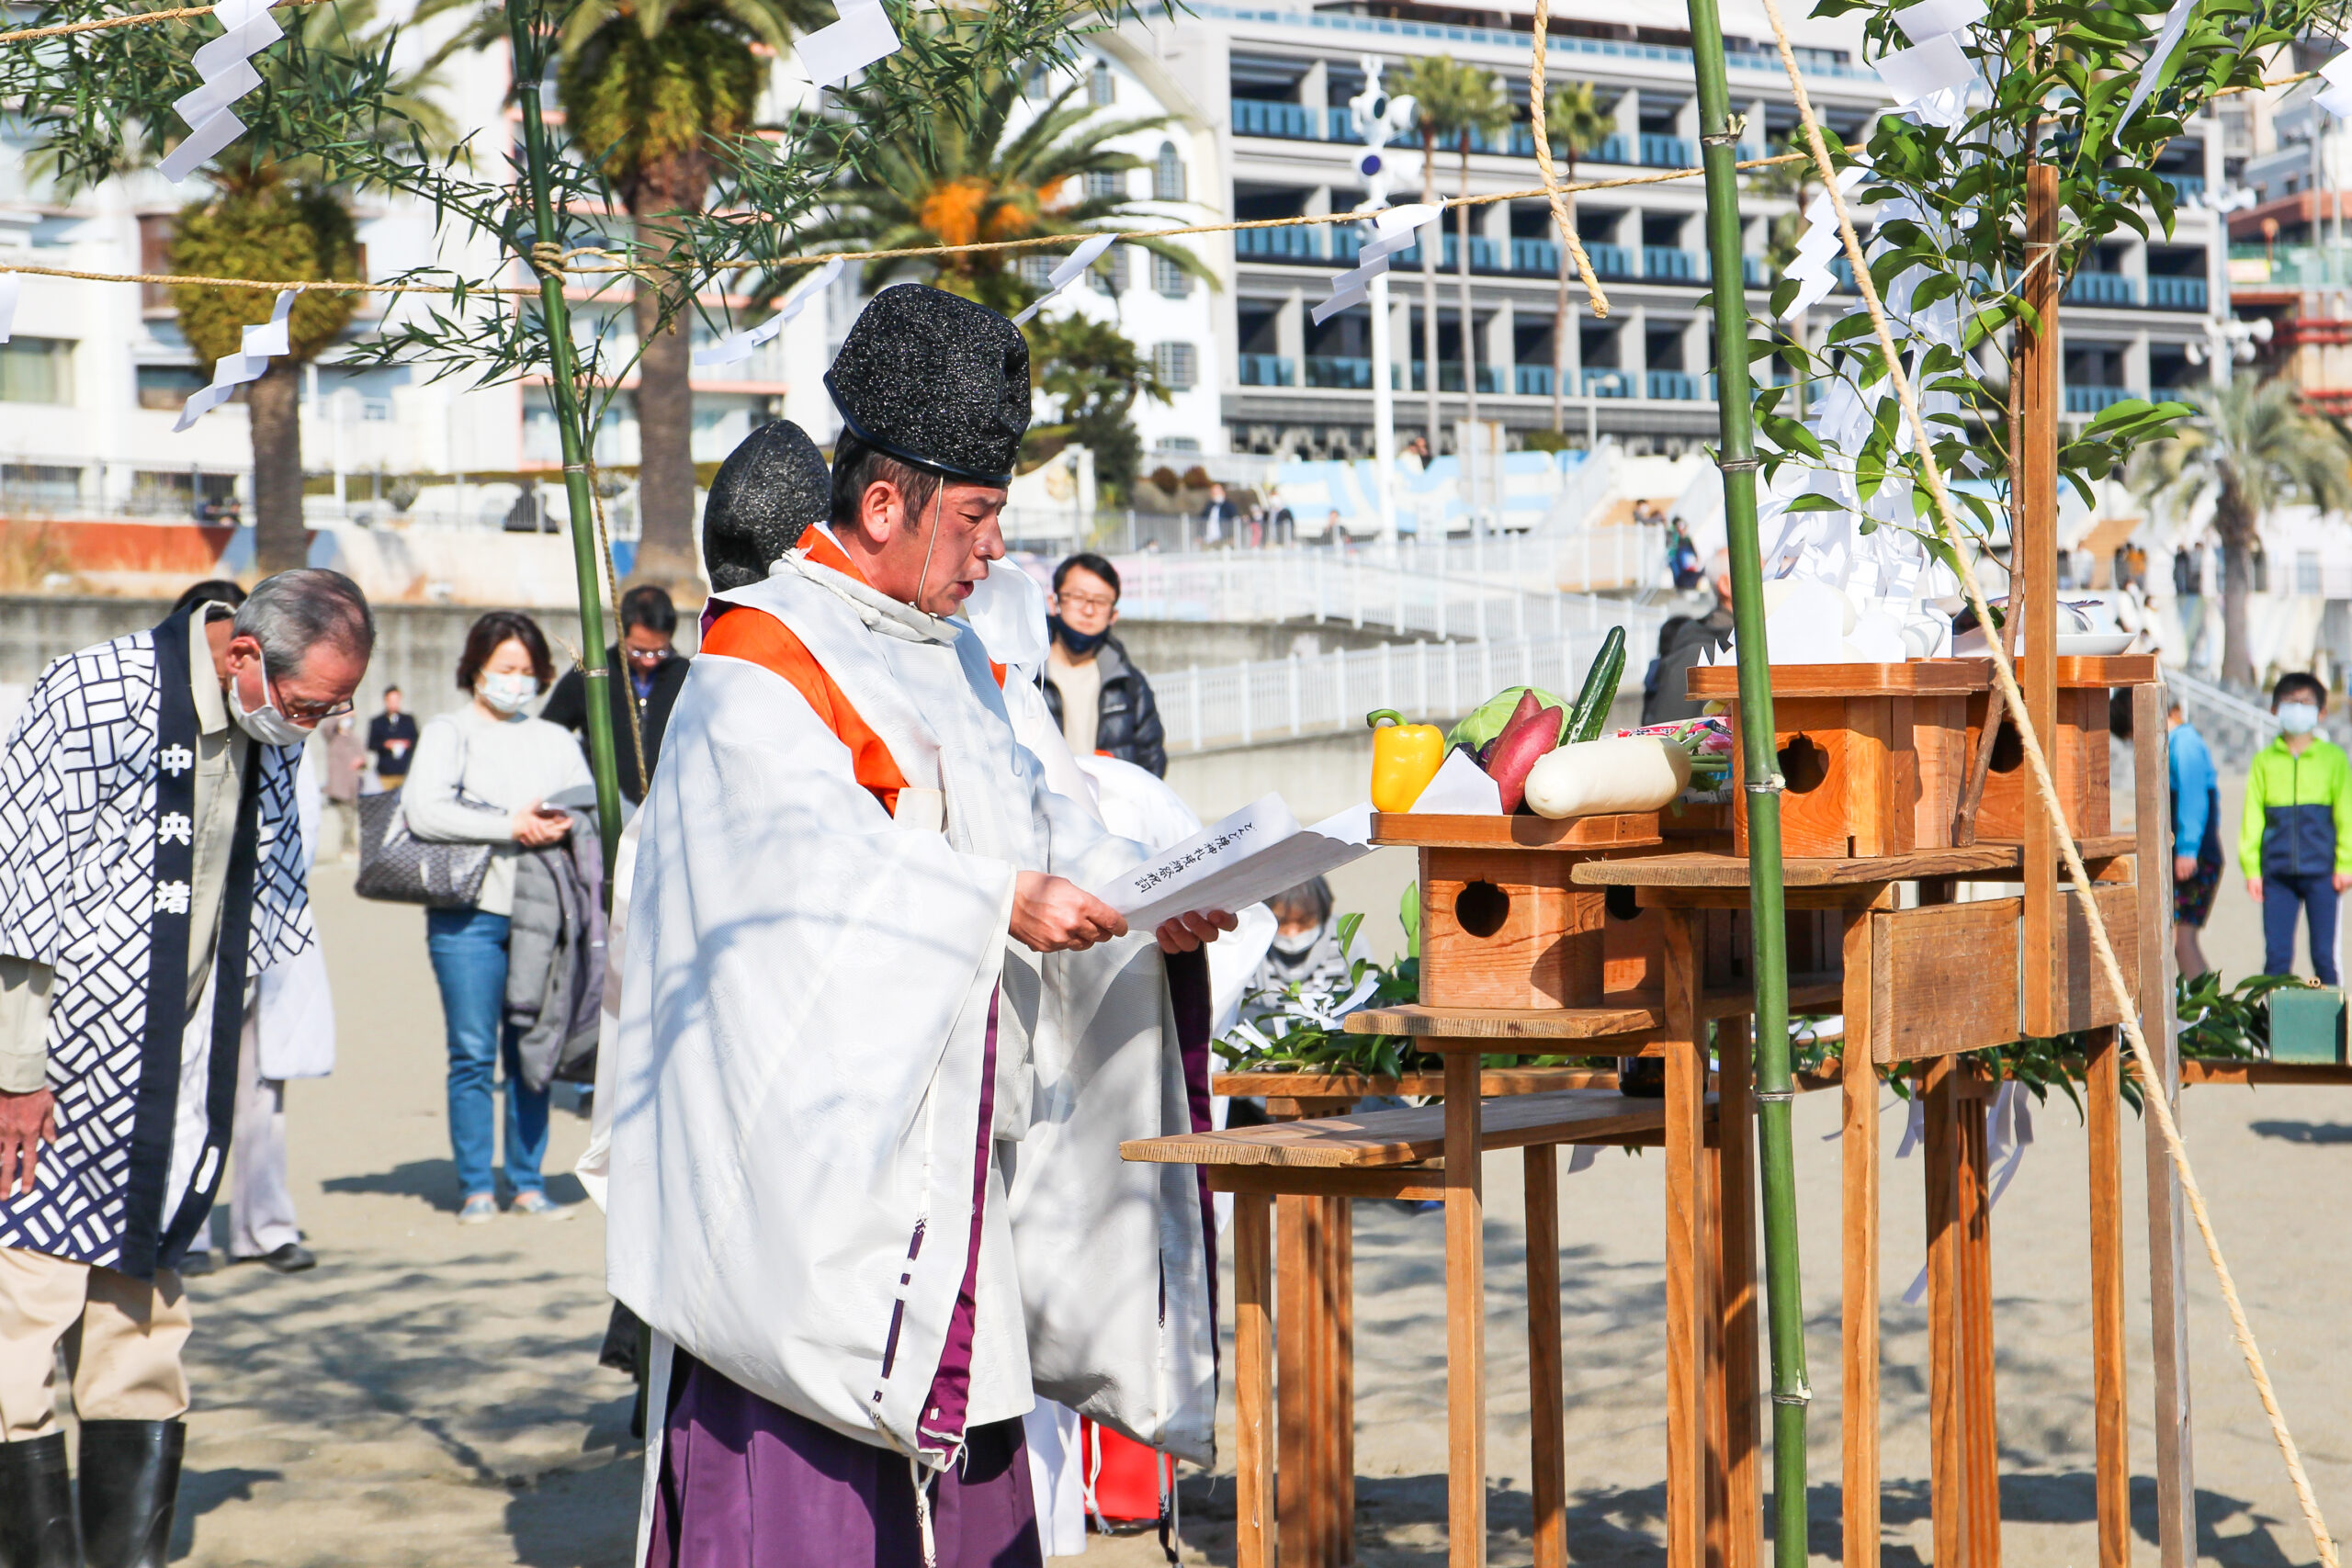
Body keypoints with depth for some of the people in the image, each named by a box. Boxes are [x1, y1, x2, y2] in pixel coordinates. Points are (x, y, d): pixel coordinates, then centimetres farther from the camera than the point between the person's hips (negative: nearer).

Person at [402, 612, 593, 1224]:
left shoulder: (556, 740, 21)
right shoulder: (449, 733, 7)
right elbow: (423, 811, -8)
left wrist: (563, 825, -7)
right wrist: (510, 827, -10)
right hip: (471, 913, -3)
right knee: (473, 1054, -4)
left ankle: (528, 1183, 10)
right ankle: (475, 1186, 2)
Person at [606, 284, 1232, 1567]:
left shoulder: (951, 660, 18)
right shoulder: (761, 657, -9)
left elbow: (1030, 813, 13)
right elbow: (813, 844, -23)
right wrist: (999, 904, -32)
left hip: (939, 1128, 9)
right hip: (813, 1123, -8)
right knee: (802, 1462, -8)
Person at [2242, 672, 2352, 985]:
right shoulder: (2264, 760, 8)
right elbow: (2252, 817, 8)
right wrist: (2251, 868, 2)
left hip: (2320, 873, -1)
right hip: (2277, 874, 1)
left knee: (2324, 955, 2)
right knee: (2275, 954, 0)